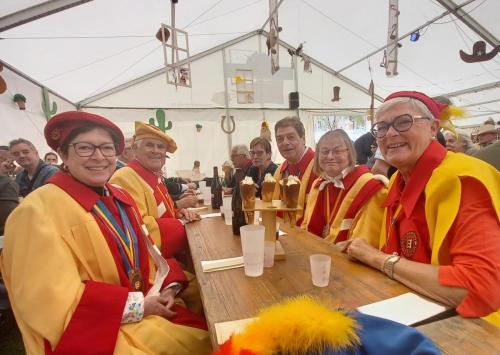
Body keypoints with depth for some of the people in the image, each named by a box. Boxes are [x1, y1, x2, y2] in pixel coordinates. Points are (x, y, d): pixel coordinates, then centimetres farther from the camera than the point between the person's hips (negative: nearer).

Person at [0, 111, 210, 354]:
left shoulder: (120, 197, 7)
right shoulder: (38, 209, -16)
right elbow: (52, 299, -19)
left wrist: (167, 287, -7)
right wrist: (137, 305, -18)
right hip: (93, 329, -6)